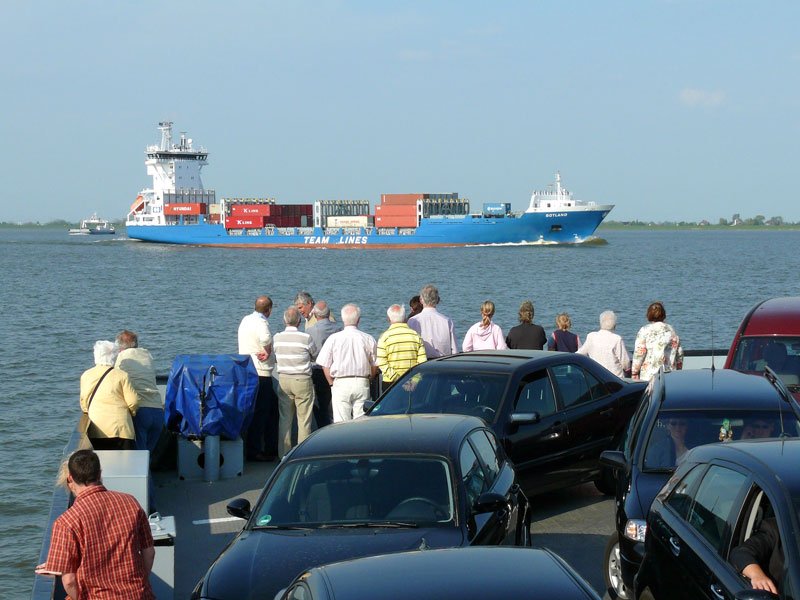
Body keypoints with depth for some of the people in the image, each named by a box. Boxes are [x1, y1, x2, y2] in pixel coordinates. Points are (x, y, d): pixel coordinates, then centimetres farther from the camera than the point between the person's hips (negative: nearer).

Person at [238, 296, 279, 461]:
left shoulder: (246, 320, 12)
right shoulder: (261, 323, -17)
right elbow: (266, 338, -39)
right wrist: (268, 353, -20)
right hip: (260, 374, -10)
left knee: (273, 406, 18)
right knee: (260, 412, -3)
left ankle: (271, 448, 23)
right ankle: (254, 451, 1)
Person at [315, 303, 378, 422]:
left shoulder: (334, 339, -3)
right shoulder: (368, 339, -1)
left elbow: (325, 366, 1)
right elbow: (375, 367, 6)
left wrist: (332, 383, 12)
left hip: (341, 384, -1)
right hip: (362, 384, 1)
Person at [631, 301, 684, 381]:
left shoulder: (644, 330, -3)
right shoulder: (671, 330, 10)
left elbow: (639, 353, -6)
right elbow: (679, 354, 14)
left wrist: (634, 372, 1)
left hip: (649, 375, -4)